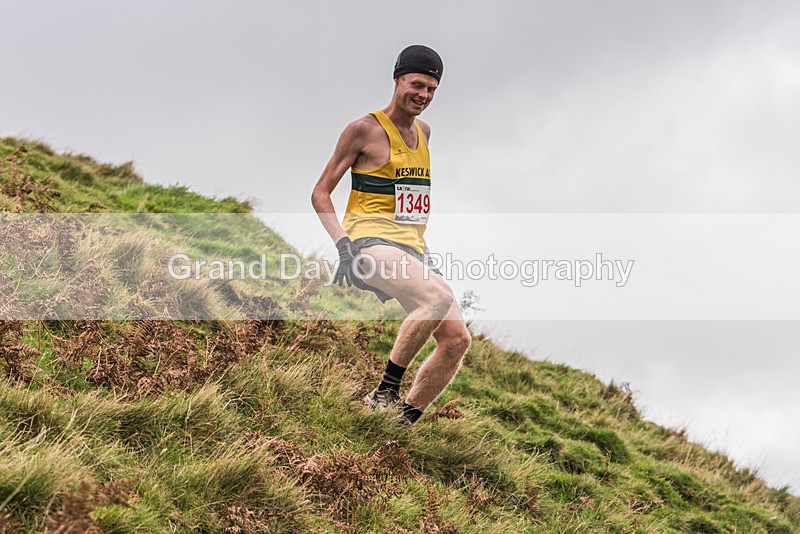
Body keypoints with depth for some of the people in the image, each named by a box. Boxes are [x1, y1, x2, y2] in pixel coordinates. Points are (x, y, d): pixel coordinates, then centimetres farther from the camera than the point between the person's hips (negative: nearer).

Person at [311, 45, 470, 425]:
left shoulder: (423, 132, 19)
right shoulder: (364, 130, -3)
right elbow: (320, 193, -2)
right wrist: (343, 244, -16)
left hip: (412, 250, 8)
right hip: (372, 244, -8)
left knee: (457, 339, -6)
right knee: (440, 296, -33)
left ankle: (404, 423, 3)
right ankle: (385, 390, -23)